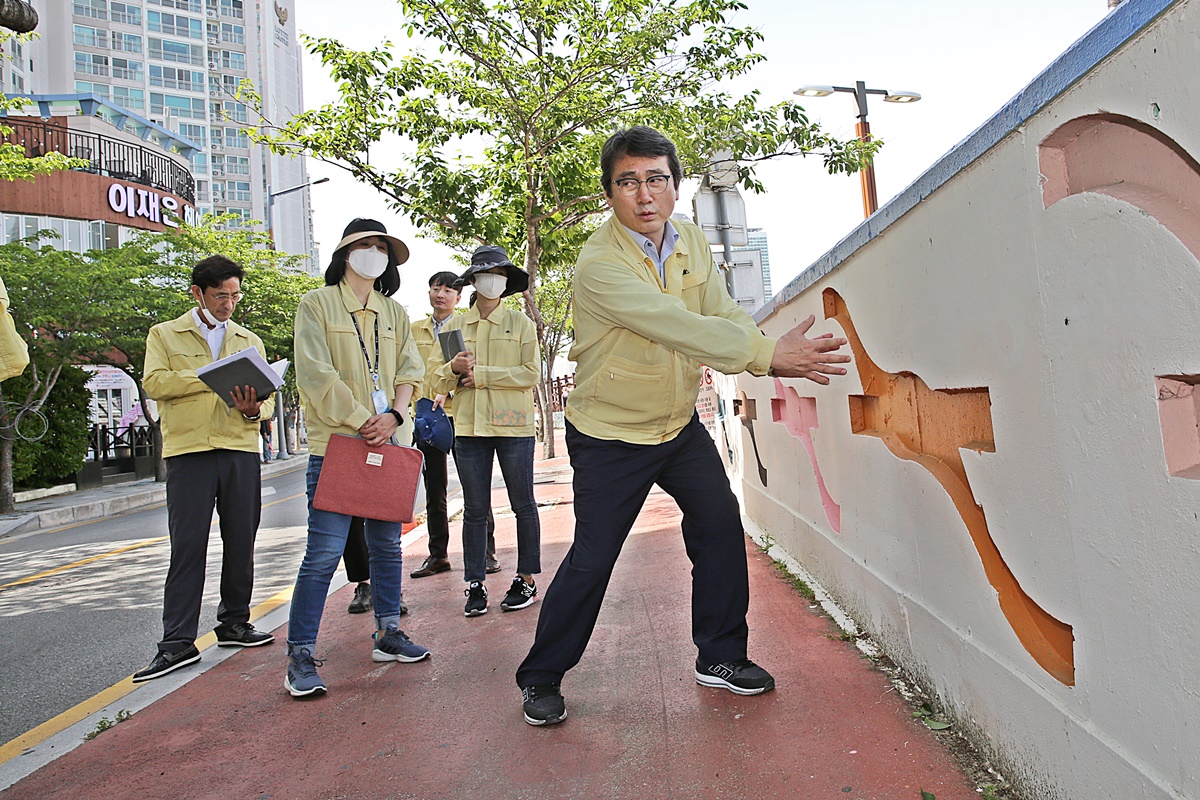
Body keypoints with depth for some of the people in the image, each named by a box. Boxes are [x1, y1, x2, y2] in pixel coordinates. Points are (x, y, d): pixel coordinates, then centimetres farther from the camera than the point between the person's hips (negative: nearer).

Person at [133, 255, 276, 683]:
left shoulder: (249, 340, 18)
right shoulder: (165, 335, 11)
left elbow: (267, 397, 12)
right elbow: (155, 382, -6)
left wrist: (253, 409, -10)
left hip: (241, 450, 3)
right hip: (189, 450, -3)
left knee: (241, 542, 7)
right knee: (187, 546, -4)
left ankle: (234, 622, 21)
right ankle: (178, 642, 2)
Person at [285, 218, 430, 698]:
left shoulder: (395, 313, 17)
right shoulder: (317, 304, 3)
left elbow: (408, 374, 11)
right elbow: (316, 374, -7)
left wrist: (394, 416, -8)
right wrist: (362, 421, -13)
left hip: (389, 442, 5)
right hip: (335, 442, -5)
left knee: (387, 544, 11)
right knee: (324, 551, -8)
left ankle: (388, 634, 24)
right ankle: (300, 656, 3)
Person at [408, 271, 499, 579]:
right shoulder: (415, 330, 16)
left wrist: (448, 391, -22)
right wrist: (416, 398, 2)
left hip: (458, 413, -4)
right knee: (434, 491, 10)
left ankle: (487, 552, 10)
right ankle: (437, 554, 20)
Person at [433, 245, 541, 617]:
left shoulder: (520, 322, 5)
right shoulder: (454, 326, 13)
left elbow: (531, 373, -7)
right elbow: (440, 383, 12)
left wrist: (480, 374, -11)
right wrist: (454, 369, -11)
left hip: (513, 425, -2)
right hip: (468, 427, 2)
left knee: (522, 504, 5)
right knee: (474, 510, 5)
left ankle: (527, 579, 16)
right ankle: (475, 585, 13)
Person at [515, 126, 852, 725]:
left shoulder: (692, 243, 1)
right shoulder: (599, 264, -23)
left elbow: (723, 319, -7)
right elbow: (681, 329, -34)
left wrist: (781, 360, -27)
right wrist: (769, 352, -38)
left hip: (680, 423, 7)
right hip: (610, 434, -6)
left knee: (721, 527, 3)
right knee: (591, 559, -3)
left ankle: (721, 657, 23)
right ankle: (540, 677, 19)